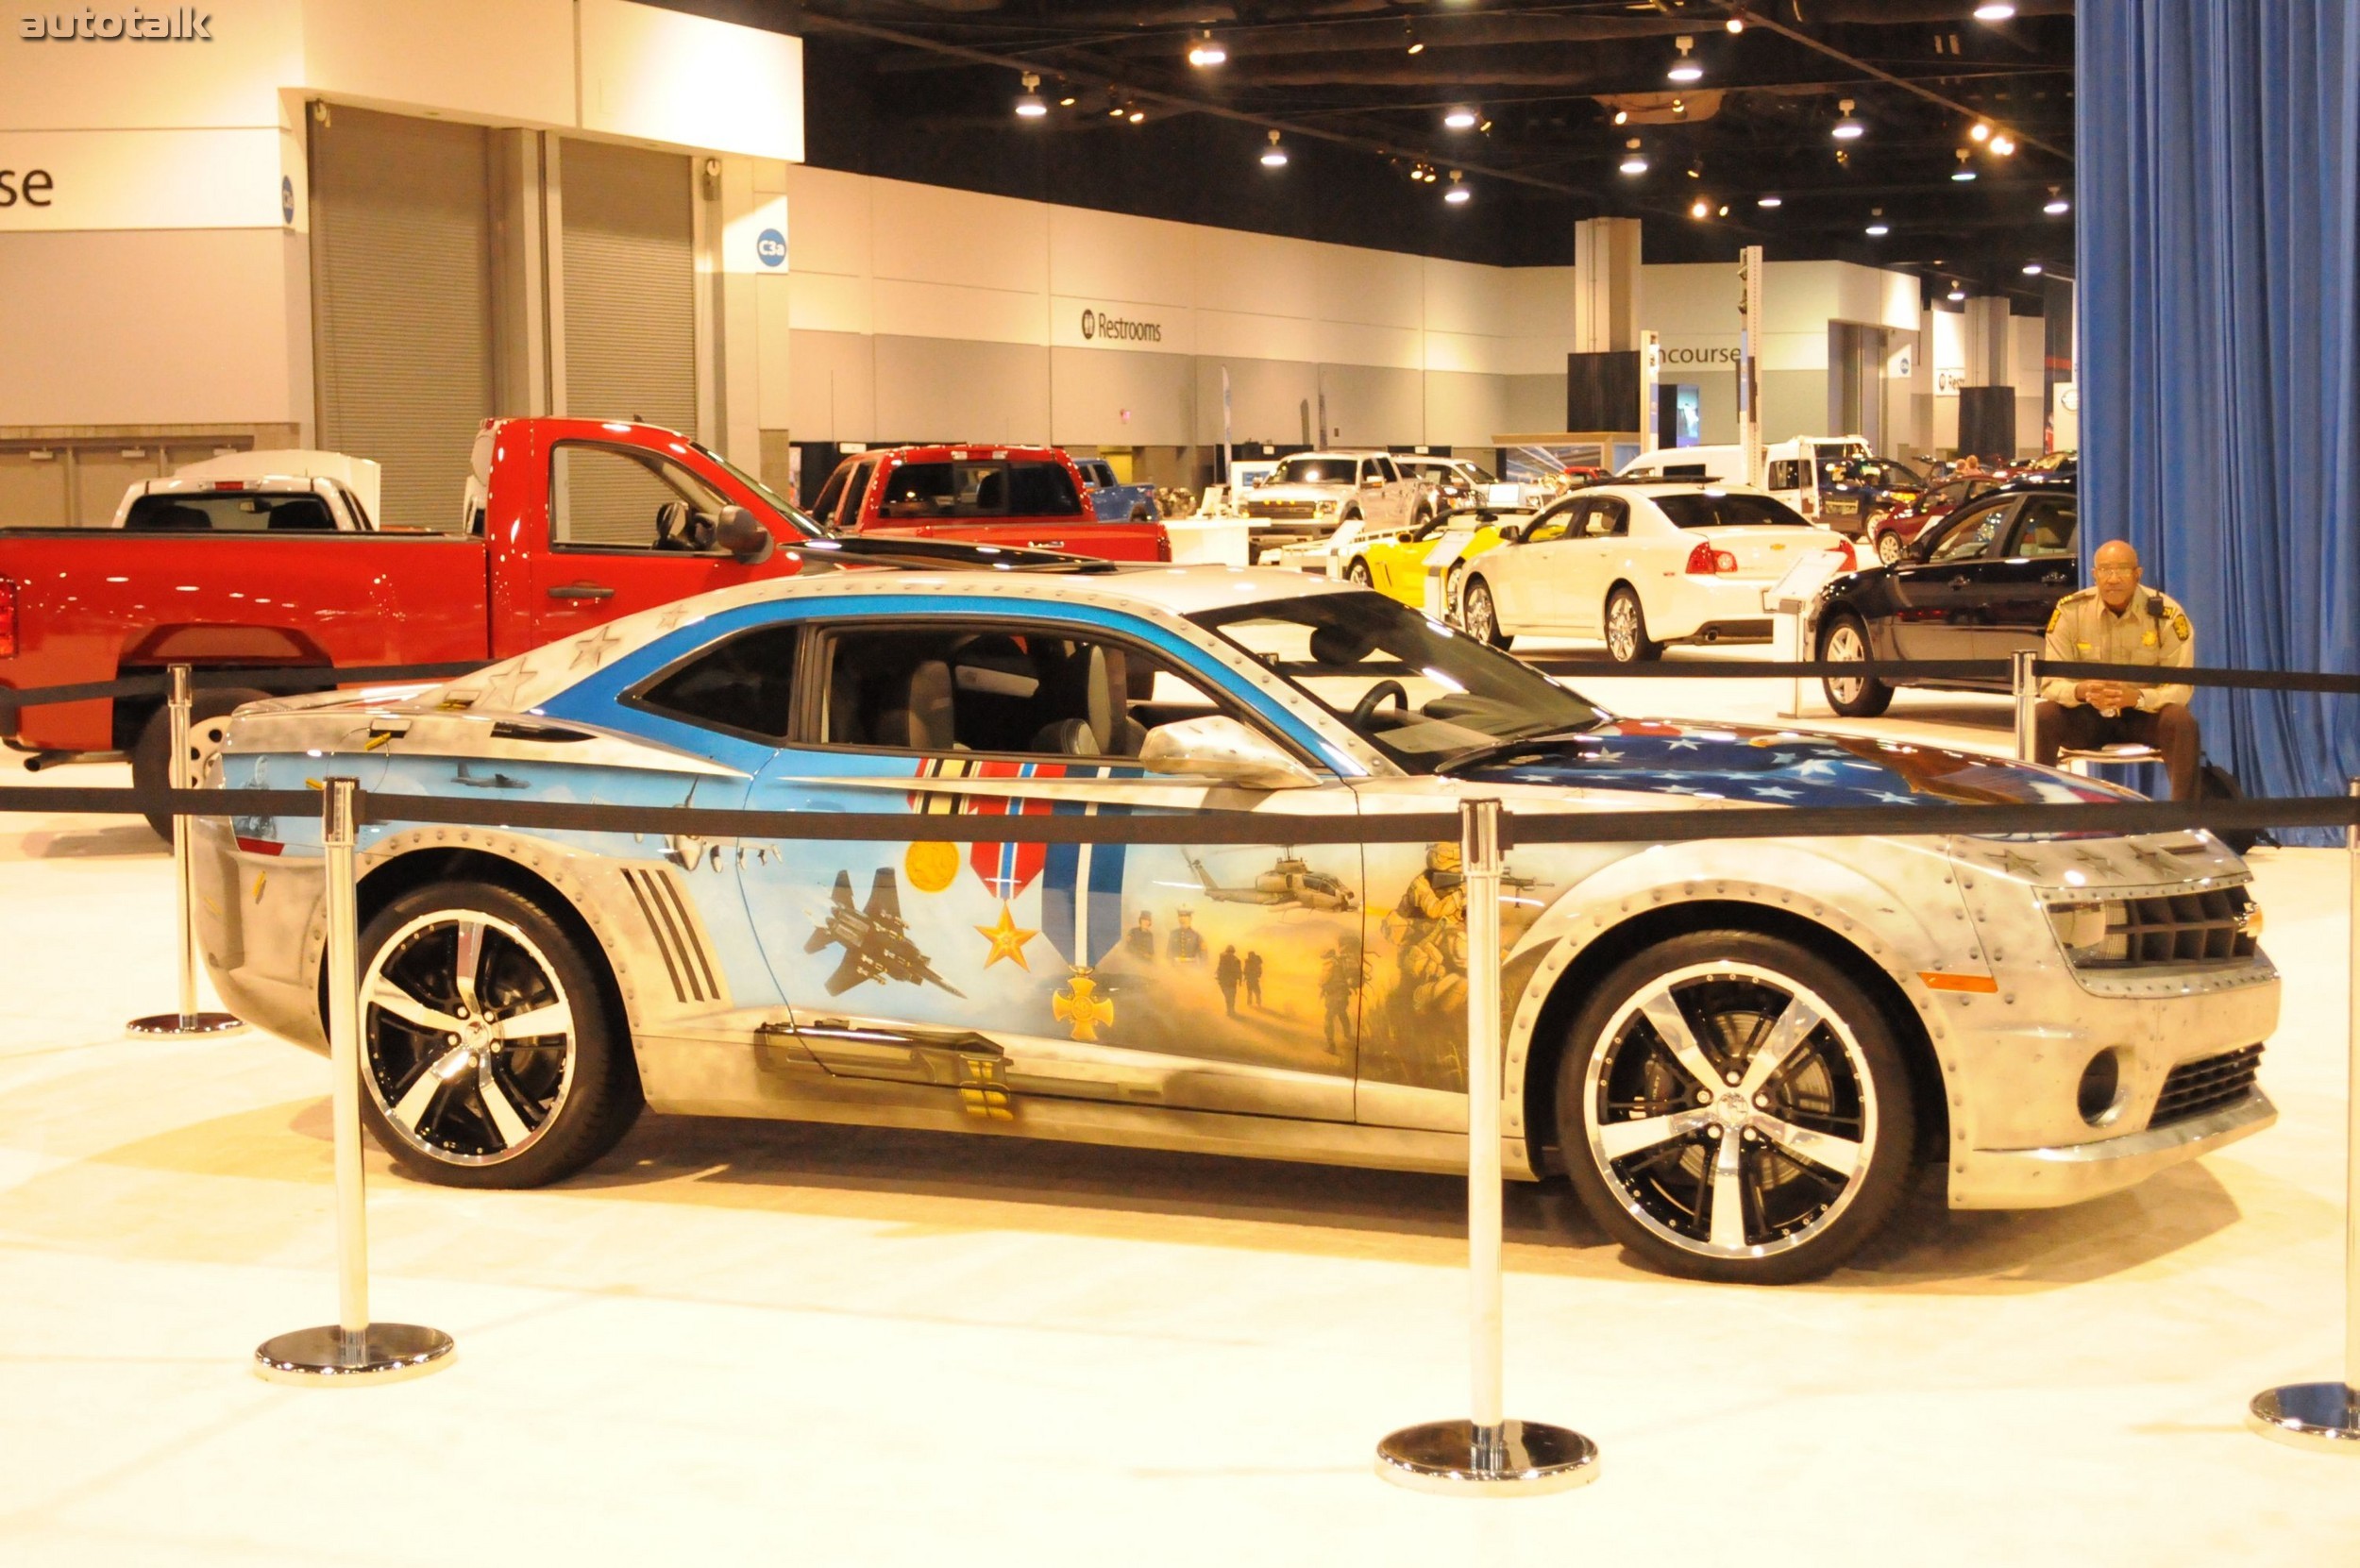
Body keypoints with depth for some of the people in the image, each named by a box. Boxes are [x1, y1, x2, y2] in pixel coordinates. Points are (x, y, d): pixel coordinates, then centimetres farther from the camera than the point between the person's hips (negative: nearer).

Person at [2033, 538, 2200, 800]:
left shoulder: (2166, 613, -13)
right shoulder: (2070, 611, -10)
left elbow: (2180, 687, -14)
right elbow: (2051, 683, -11)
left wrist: (2137, 697, -36)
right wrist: (2081, 691, -36)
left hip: (2145, 714, -1)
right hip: (2088, 716, 1)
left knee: (2182, 721, -33)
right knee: (2042, 716, -29)